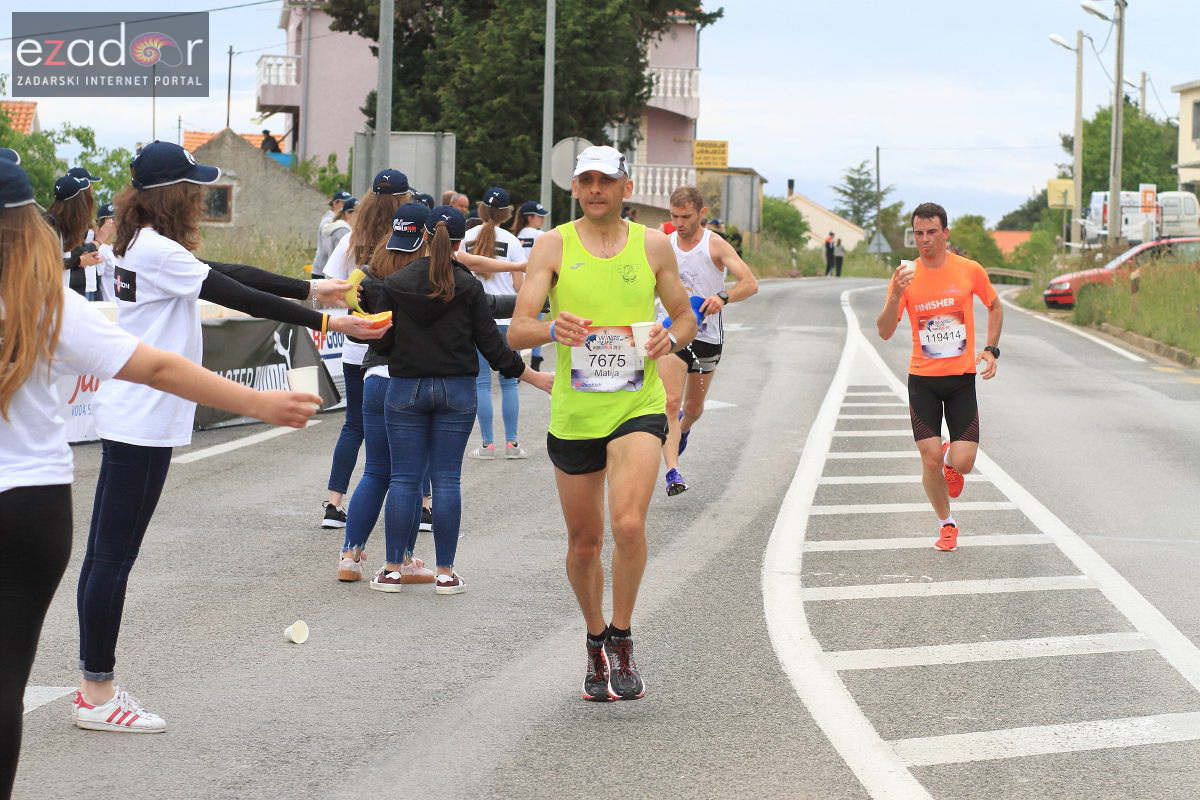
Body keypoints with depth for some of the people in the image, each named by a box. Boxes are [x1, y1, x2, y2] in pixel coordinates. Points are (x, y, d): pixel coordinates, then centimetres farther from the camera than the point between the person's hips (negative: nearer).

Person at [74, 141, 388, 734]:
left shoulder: (143, 247, 14)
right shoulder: (156, 250, -15)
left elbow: (230, 275, 19)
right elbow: (238, 297, -18)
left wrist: (310, 289, 18)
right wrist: (327, 322, -16)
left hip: (129, 419, 10)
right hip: (142, 423, -10)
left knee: (106, 554, 12)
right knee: (112, 556, -6)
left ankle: (94, 686, 18)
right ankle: (97, 695, -2)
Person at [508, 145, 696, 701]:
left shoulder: (653, 246, 4)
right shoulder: (553, 246, 0)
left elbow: (686, 318, 15)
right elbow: (516, 332, -7)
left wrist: (671, 339, -8)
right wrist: (552, 329, -29)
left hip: (638, 407, -1)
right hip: (573, 414, 1)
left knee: (629, 524, -21)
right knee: (583, 541, 11)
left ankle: (622, 639, -1)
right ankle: (596, 643, 34)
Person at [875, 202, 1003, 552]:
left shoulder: (970, 271, -3)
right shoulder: (905, 277, -3)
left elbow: (995, 307, 15)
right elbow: (885, 332, -8)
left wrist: (991, 349, 2)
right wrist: (896, 295, -24)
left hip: (961, 378, 0)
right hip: (922, 379, 0)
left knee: (962, 463, -9)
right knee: (930, 460, -5)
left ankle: (951, 461, 29)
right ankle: (946, 525, 18)